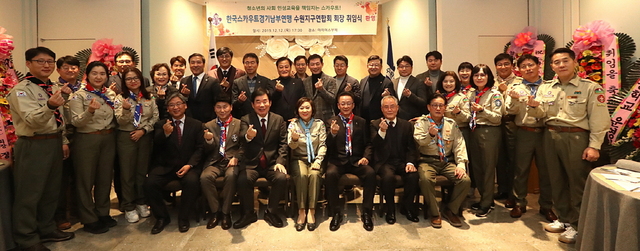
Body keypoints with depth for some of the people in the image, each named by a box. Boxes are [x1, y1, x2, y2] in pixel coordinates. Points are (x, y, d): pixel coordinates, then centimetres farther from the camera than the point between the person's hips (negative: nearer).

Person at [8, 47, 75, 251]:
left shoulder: (52, 89, 12)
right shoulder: (21, 90, -12)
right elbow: (32, 121, -26)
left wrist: (63, 141, 15)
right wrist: (49, 106, -43)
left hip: (54, 143, 8)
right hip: (33, 146, -8)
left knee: (51, 191, 17)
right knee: (29, 194, 2)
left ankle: (47, 229, 32)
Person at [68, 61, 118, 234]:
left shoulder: (111, 94, 6)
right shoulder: (79, 95, -8)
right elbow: (76, 122, -16)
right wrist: (89, 111, -34)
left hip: (108, 139, 5)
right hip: (86, 140, -4)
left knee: (105, 177, 14)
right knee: (86, 179, 6)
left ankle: (103, 213, 29)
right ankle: (89, 220, 18)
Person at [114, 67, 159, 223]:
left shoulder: (149, 97, 4)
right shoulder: (120, 98, -3)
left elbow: (155, 117, 1)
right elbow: (121, 122, -10)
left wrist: (143, 130, -11)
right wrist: (126, 109, -29)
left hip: (145, 137, 2)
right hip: (126, 137, -2)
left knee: (143, 171, 11)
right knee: (127, 172, 4)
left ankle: (141, 203, 24)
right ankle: (129, 207, 14)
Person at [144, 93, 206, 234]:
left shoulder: (196, 125, 8)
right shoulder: (160, 125, 10)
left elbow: (200, 149, 1)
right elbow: (156, 146, -5)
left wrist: (189, 165, -16)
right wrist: (165, 133, -26)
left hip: (188, 165, -1)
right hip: (165, 166, 2)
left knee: (192, 181, -32)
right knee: (149, 183, -24)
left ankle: (183, 218, -7)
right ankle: (162, 217, 0)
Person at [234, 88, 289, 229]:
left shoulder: (279, 120, 8)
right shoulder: (246, 120, 2)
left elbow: (283, 143, 4)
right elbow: (242, 137, -17)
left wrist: (280, 161, -12)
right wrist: (248, 136, -43)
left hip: (272, 163, 1)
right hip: (252, 164, -1)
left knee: (281, 178, -28)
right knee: (242, 180, -29)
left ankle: (270, 212, -5)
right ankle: (249, 214, -4)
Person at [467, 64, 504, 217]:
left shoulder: (495, 94, -6)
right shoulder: (472, 94, 13)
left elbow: (497, 117, -12)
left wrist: (482, 110, -22)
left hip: (489, 132, -6)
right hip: (474, 132, 6)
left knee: (488, 168, 0)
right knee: (477, 167, 10)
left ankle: (487, 204, 11)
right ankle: (484, 198, 25)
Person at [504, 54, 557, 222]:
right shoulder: (515, 88, 7)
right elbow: (510, 110, -4)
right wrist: (514, 100, -22)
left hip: (544, 132, 0)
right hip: (524, 133, 0)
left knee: (545, 169, 8)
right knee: (521, 169, 7)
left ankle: (546, 206, 24)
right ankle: (519, 203, 21)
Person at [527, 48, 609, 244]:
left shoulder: (590, 88, -4)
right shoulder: (545, 88, 8)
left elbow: (598, 120, -7)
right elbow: (541, 114, 6)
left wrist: (594, 145, -13)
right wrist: (533, 107, -16)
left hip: (576, 138, -4)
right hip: (551, 136, 5)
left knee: (577, 181, 2)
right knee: (557, 179, 13)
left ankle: (576, 224, 15)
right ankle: (563, 218, 28)